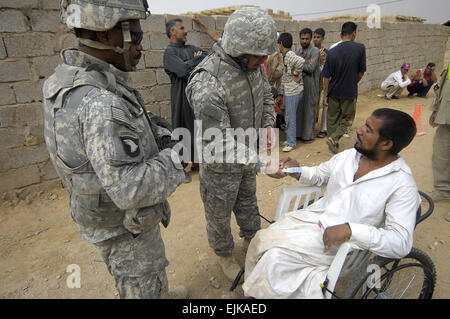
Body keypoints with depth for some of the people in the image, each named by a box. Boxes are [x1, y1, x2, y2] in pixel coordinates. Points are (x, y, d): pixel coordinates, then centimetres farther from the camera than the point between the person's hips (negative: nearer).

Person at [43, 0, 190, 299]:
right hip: (126, 231, -9)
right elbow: (131, 190, -38)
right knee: (148, 290, 16)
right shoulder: (101, 105, -35)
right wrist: (176, 158, -23)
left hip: (107, 215, 9)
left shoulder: (68, 81, -2)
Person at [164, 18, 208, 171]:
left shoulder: (191, 48, 15)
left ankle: (195, 161, 27)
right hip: (182, 97, -7)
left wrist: (194, 61, -11)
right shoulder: (170, 52, -6)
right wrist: (198, 59, -6)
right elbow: (184, 70, -22)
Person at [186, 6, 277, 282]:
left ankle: (251, 238, 57)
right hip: (221, 165, -7)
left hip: (248, 154, 7)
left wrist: (268, 123, -6)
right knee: (220, 213, 18)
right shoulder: (207, 85, -36)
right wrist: (259, 164, -29)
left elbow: (266, 94, 11)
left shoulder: (254, 65, -11)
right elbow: (218, 144, -32)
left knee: (247, 201, 29)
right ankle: (225, 255, 46)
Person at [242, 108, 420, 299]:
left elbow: (401, 243, -19)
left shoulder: (402, 185, -14)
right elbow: (319, 175, 20)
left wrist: (350, 230, -29)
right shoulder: (348, 156, 4)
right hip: (314, 216, 6)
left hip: (341, 245, -6)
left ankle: (254, 291, 7)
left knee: (276, 253, -21)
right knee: (262, 238, -13)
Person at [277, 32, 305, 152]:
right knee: (288, 117, 16)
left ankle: (291, 143, 8)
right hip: (288, 91, 10)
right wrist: (281, 93, 19)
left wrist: (296, 75, -24)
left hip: (294, 91, -10)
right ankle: (289, 139, 28)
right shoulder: (285, 56, 15)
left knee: (290, 117, -2)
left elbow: (301, 61, -38)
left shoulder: (290, 55, -16)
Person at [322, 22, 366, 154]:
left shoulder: (332, 52, -6)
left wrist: (325, 94, 3)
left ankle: (334, 143, 26)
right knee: (347, 119, 12)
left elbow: (326, 77, -5)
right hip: (350, 92, -2)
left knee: (332, 118, 15)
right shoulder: (360, 48, -10)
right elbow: (361, 71, 0)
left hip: (334, 92, 2)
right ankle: (333, 138, -8)